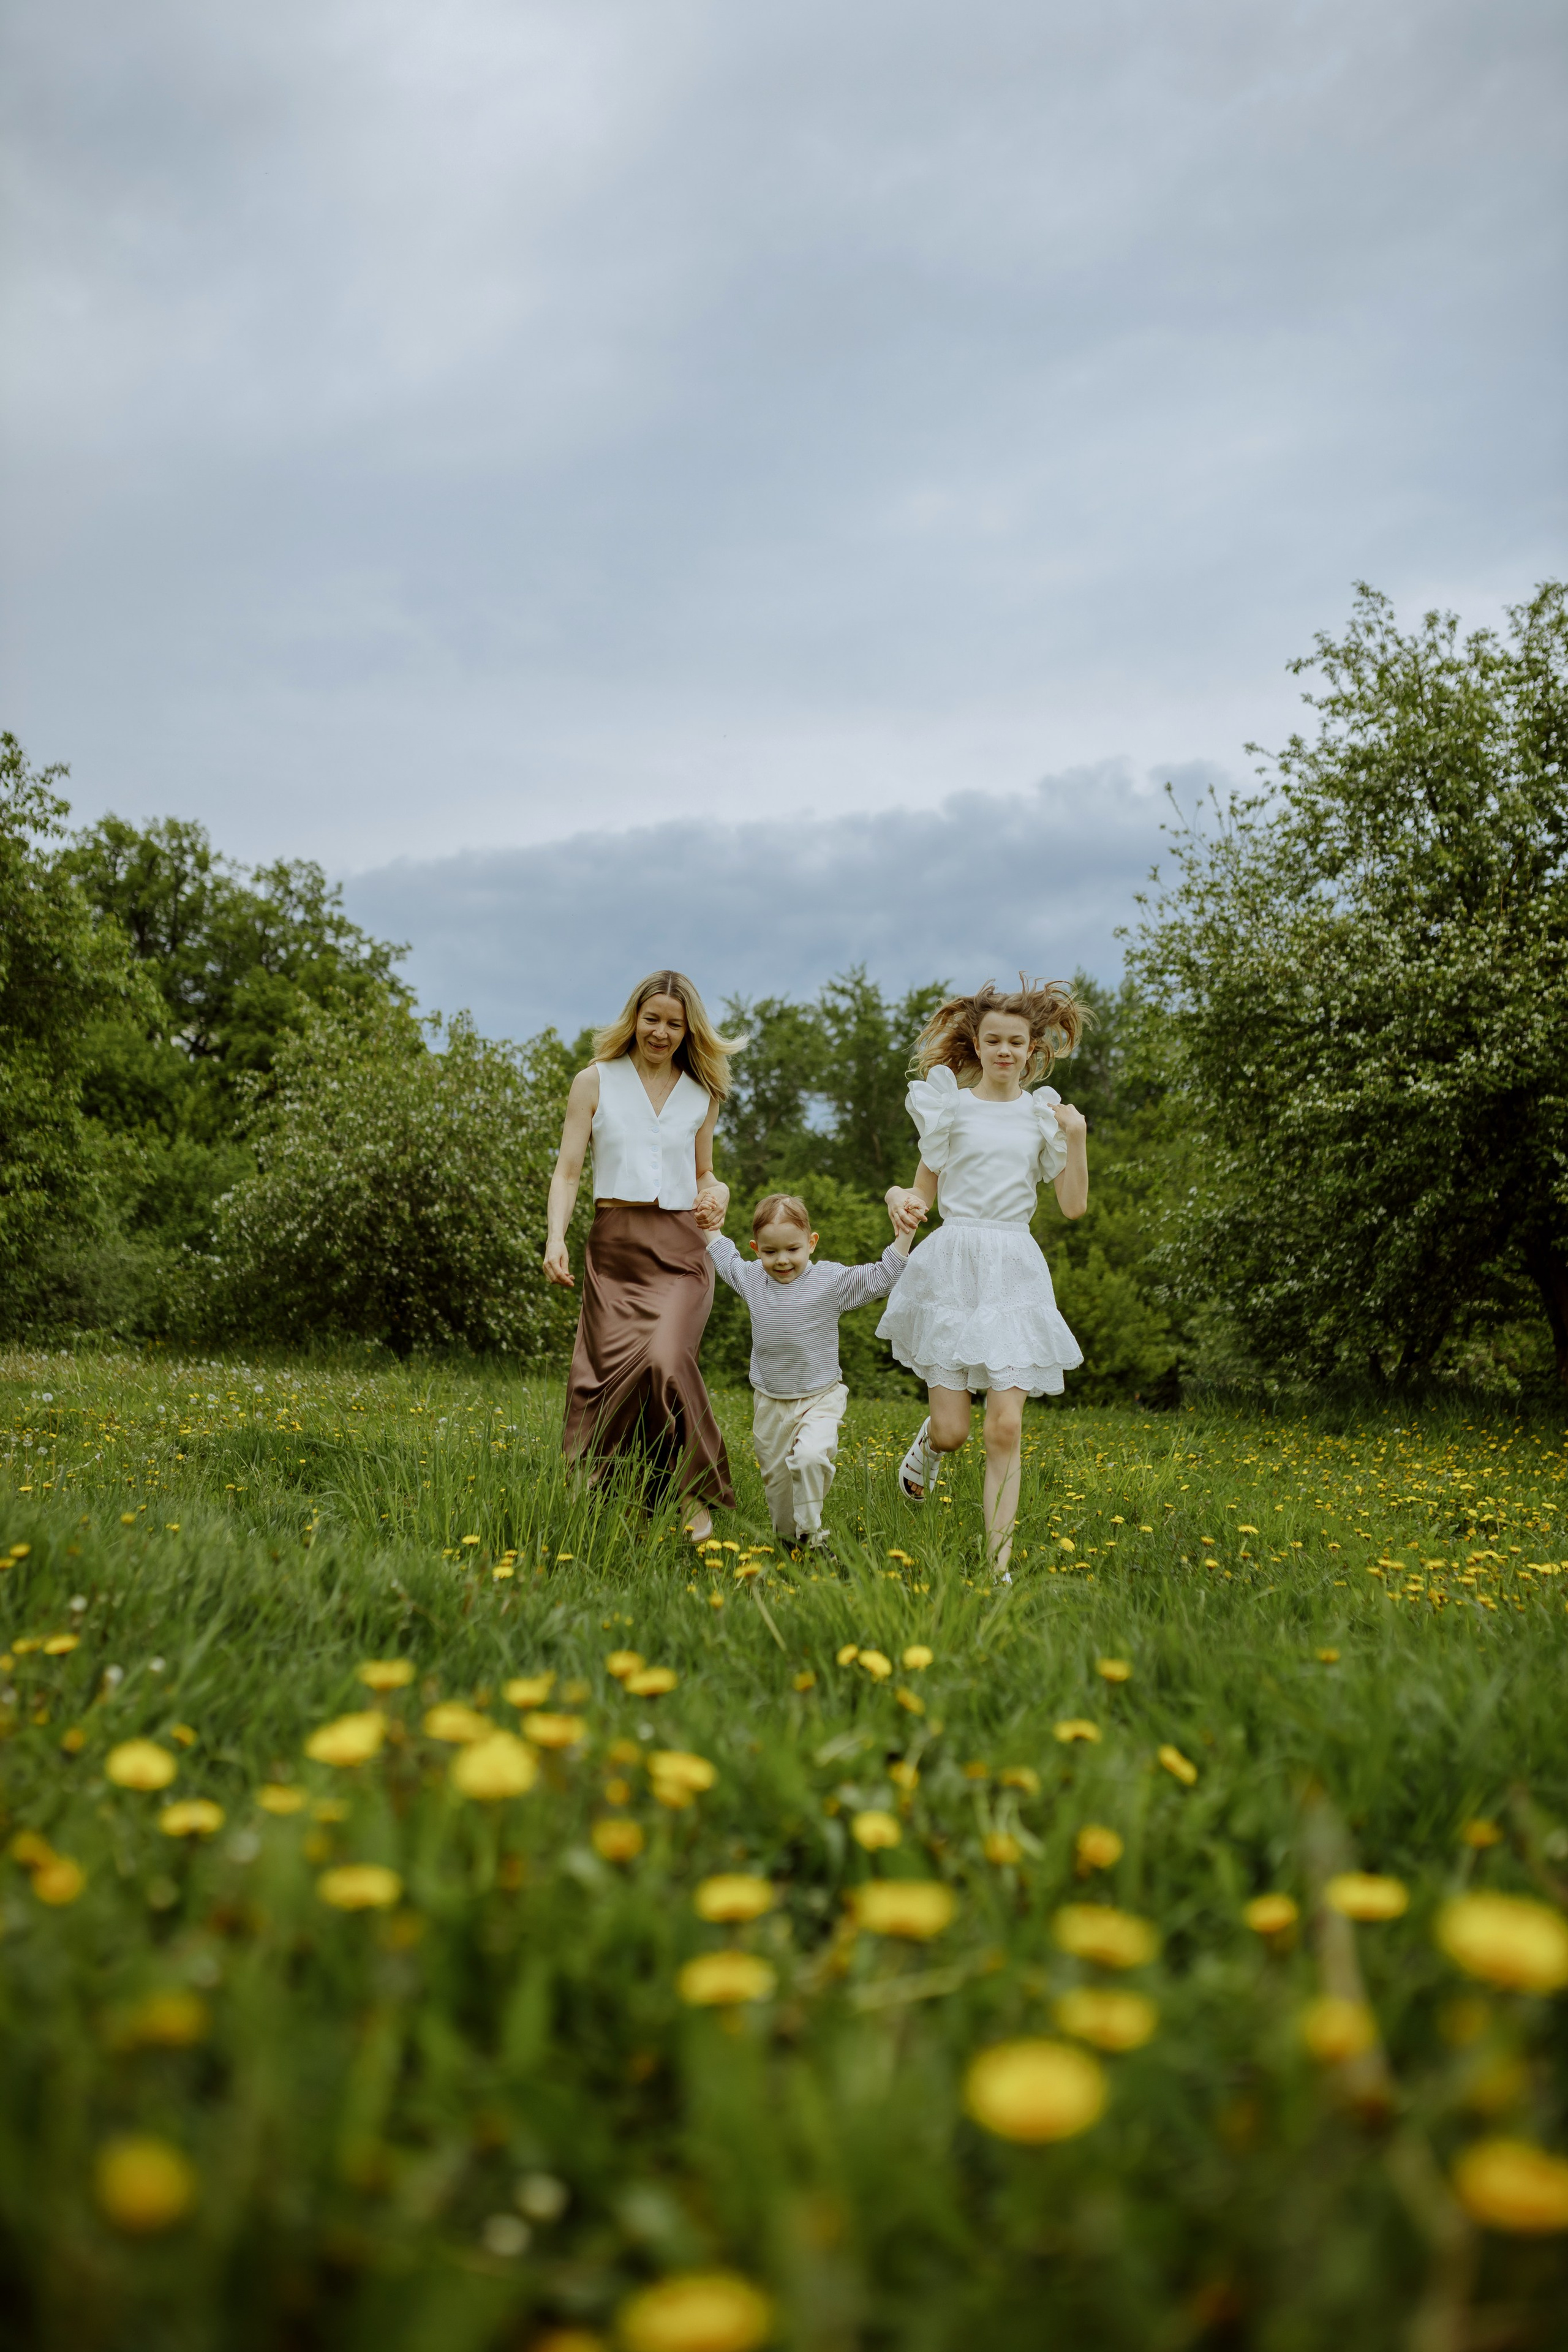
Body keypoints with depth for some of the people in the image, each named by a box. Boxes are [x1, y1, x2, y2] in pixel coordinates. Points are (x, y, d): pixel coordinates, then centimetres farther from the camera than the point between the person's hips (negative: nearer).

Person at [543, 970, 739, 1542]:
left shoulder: (702, 1094, 14)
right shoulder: (596, 1082, 7)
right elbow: (568, 1170, 3)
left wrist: (716, 1196, 2)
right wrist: (556, 1238, -13)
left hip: (681, 1249, 0)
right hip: (615, 1247, 0)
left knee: (666, 1361, -21)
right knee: (611, 1374, -9)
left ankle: (696, 1495, -5)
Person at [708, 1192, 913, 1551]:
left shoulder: (831, 1281, -11)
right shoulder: (751, 1280, 0)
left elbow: (881, 1279, -12)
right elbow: (726, 1260, 21)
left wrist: (905, 1234, -19)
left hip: (820, 1399, -4)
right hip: (770, 1404, 4)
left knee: (811, 1457, -27)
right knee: (775, 1478, 13)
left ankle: (811, 1535, -10)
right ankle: (787, 1539, 35)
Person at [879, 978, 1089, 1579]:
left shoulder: (1044, 1113, 9)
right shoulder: (950, 1105, 5)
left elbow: (1073, 1206, 6)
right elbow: (925, 1194, 9)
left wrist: (1077, 1139, -7)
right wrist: (899, 1197, -14)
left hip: (1014, 1271, 1)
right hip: (953, 1264, -1)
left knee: (1005, 1429, -8)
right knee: (952, 1430, -2)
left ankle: (1000, 1565, -2)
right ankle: (927, 1443, 37)